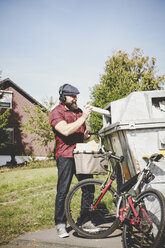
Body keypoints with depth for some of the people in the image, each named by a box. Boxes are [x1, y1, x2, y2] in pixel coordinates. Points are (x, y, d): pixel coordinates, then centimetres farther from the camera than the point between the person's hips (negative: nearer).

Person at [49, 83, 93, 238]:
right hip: (65, 156, -6)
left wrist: (87, 134, 7)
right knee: (63, 191, -4)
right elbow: (66, 130, -22)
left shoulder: (78, 111, 18)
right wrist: (83, 118, -19)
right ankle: (60, 224, 7)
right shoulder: (56, 113, -4)